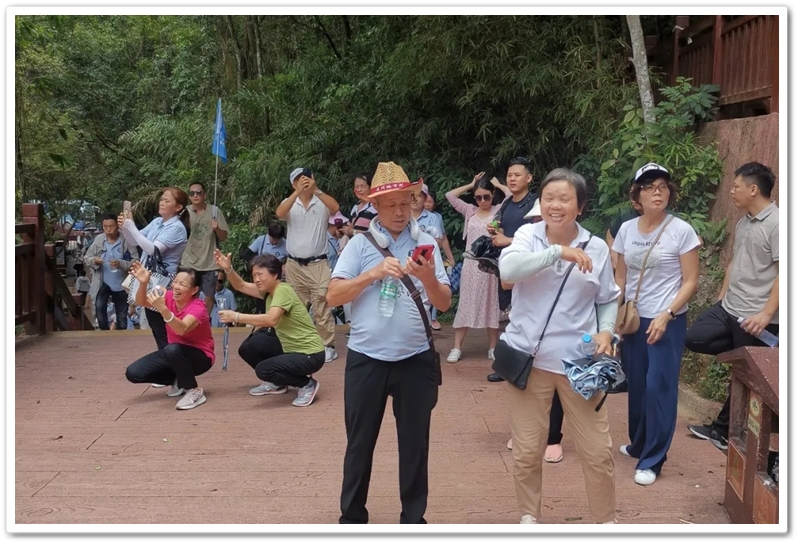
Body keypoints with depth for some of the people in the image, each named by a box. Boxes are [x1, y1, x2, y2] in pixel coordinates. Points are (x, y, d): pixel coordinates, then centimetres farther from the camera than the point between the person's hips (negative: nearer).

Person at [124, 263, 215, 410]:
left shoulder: (198, 307, -25)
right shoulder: (170, 297, -7)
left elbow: (182, 329, -44)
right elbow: (141, 302, -17)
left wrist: (162, 309, -56)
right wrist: (143, 283, -36)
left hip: (199, 356, -6)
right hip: (174, 354, 6)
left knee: (172, 350, -40)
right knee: (133, 373, -9)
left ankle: (194, 391, -19)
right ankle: (178, 380, 12)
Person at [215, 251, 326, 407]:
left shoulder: (283, 291, -21)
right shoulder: (269, 290, 6)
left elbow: (271, 319, -35)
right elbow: (241, 286, 10)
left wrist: (236, 317, -35)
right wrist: (228, 269, -9)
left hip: (310, 354, -9)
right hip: (290, 347, 9)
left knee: (263, 369, -23)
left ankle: (307, 384, -3)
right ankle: (277, 383, 19)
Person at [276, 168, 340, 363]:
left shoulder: (321, 203, -1)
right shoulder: (290, 203, 3)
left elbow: (335, 207, -22)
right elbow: (279, 214, -18)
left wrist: (315, 190, -29)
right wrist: (298, 192, -27)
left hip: (318, 264, -3)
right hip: (294, 265, 3)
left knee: (322, 308, -3)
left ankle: (328, 345, 1)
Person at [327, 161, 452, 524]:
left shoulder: (426, 243, 3)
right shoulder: (359, 244, 0)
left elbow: (444, 304, -1)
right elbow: (333, 296, -8)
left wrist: (428, 278, -20)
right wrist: (374, 273, -19)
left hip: (416, 359, 1)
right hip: (366, 359, 0)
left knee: (415, 445, 10)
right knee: (360, 444, 10)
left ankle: (413, 520, 25)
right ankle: (352, 520, 26)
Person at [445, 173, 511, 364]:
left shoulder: (498, 210, 0)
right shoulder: (469, 210, 8)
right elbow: (450, 196, 3)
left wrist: (498, 185, 1)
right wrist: (471, 185, 6)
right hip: (471, 264, 2)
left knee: (491, 305, 7)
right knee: (465, 304, 4)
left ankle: (493, 348, 16)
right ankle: (456, 348, 6)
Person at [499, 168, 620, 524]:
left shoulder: (596, 247, 0)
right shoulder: (528, 235, -3)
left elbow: (608, 300, 11)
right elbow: (507, 269, -24)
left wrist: (606, 330, -7)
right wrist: (558, 252, -29)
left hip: (578, 361, 1)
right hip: (530, 358, -1)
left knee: (598, 450, 8)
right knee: (527, 450, 10)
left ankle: (606, 521, 29)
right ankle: (529, 517, 32)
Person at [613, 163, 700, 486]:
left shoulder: (681, 231, -9)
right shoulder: (626, 230, 3)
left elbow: (690, 282, -8)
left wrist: (666, 315, -18)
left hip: (667, 321, -4)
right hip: (633, 319, 4)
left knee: (659, 387, -4)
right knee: (636, 385, 11)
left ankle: (651, 461, 6)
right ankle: (638, 445, 31)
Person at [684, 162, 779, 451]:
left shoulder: (776, 224, -18)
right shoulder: (743, 223, 10)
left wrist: (766, 313, -25)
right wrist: (722, 298, 19)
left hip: (756, 317, -9)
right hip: (728, 308, 9)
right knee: (694, 338, 2)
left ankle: (723, 430, 18)